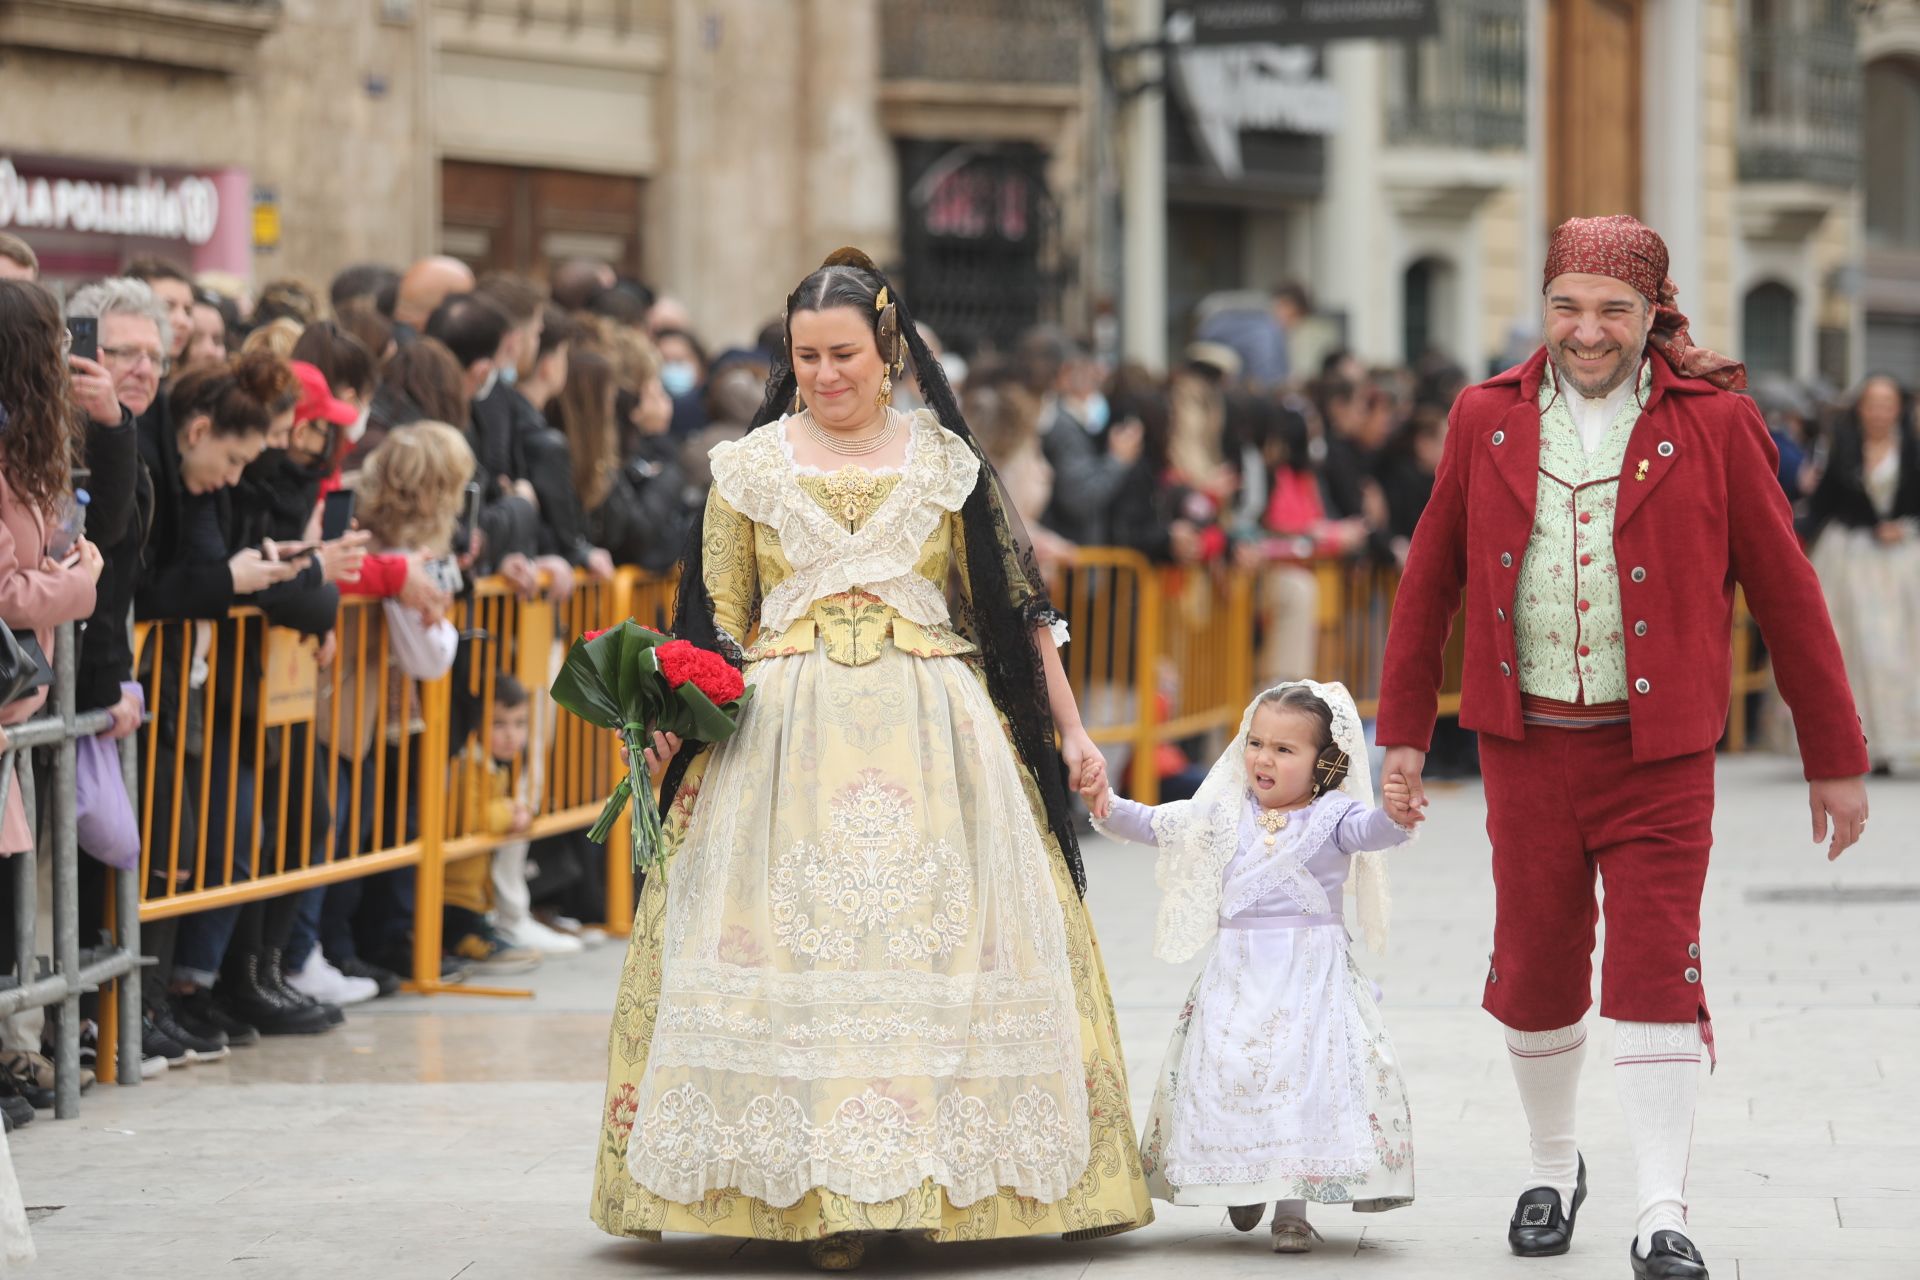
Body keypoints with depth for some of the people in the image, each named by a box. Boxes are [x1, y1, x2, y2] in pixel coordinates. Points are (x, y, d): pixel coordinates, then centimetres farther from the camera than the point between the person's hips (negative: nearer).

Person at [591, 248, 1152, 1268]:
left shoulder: (944, 462, 8)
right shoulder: (751, 468, 8)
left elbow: (1016, 604, 10)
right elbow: (716, 623, 10)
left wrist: (1069, 729, 7)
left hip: (932, 731, 0)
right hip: (787, 732, 0)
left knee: (933, 936, -4)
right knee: (800, 944, -8)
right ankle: (824, 1191, -6)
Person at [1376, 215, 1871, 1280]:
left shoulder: (1712, 423, -2)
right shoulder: (1488, 420, 5)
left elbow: (1784, 591, 2)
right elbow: (1429, 580, 13)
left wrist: (1834, 755, 3)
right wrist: (1402, 731, 12)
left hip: (1659, 752, -2)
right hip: (1527, 742, 2)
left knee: (1655, 973, -8)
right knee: (1535, 970, 9)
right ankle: (1554, 1170, 31)